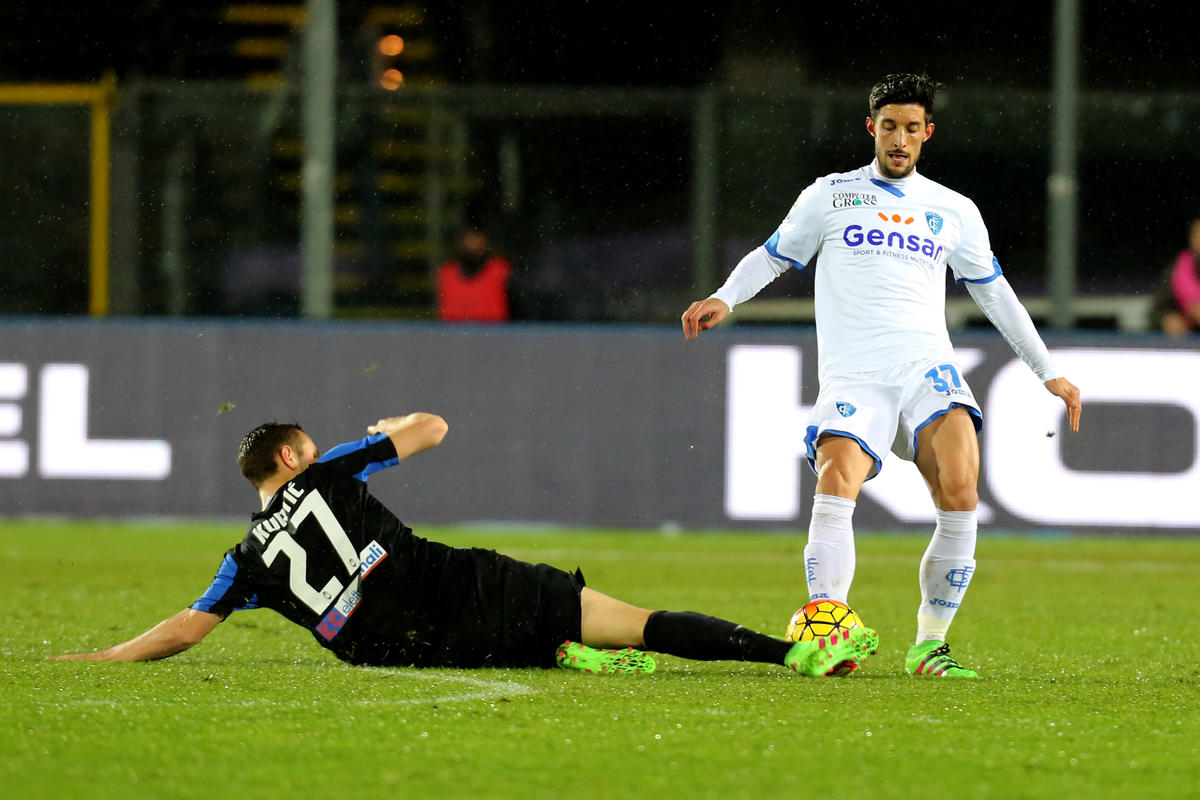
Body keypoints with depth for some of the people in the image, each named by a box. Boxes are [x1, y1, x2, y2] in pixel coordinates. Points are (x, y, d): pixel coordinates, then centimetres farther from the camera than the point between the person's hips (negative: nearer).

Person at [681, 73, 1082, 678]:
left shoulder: (954, 212, 18)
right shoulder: (830, 196, 13)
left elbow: (994, 292, 28)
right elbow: (773, 256, 20)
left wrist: (1048, 372, 28)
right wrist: (725, 298, 1)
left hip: (926, 370, 1)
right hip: (851, 376, -1)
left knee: (959, 488, -24)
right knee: (835, 482, -29)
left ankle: (930, 644, -15)